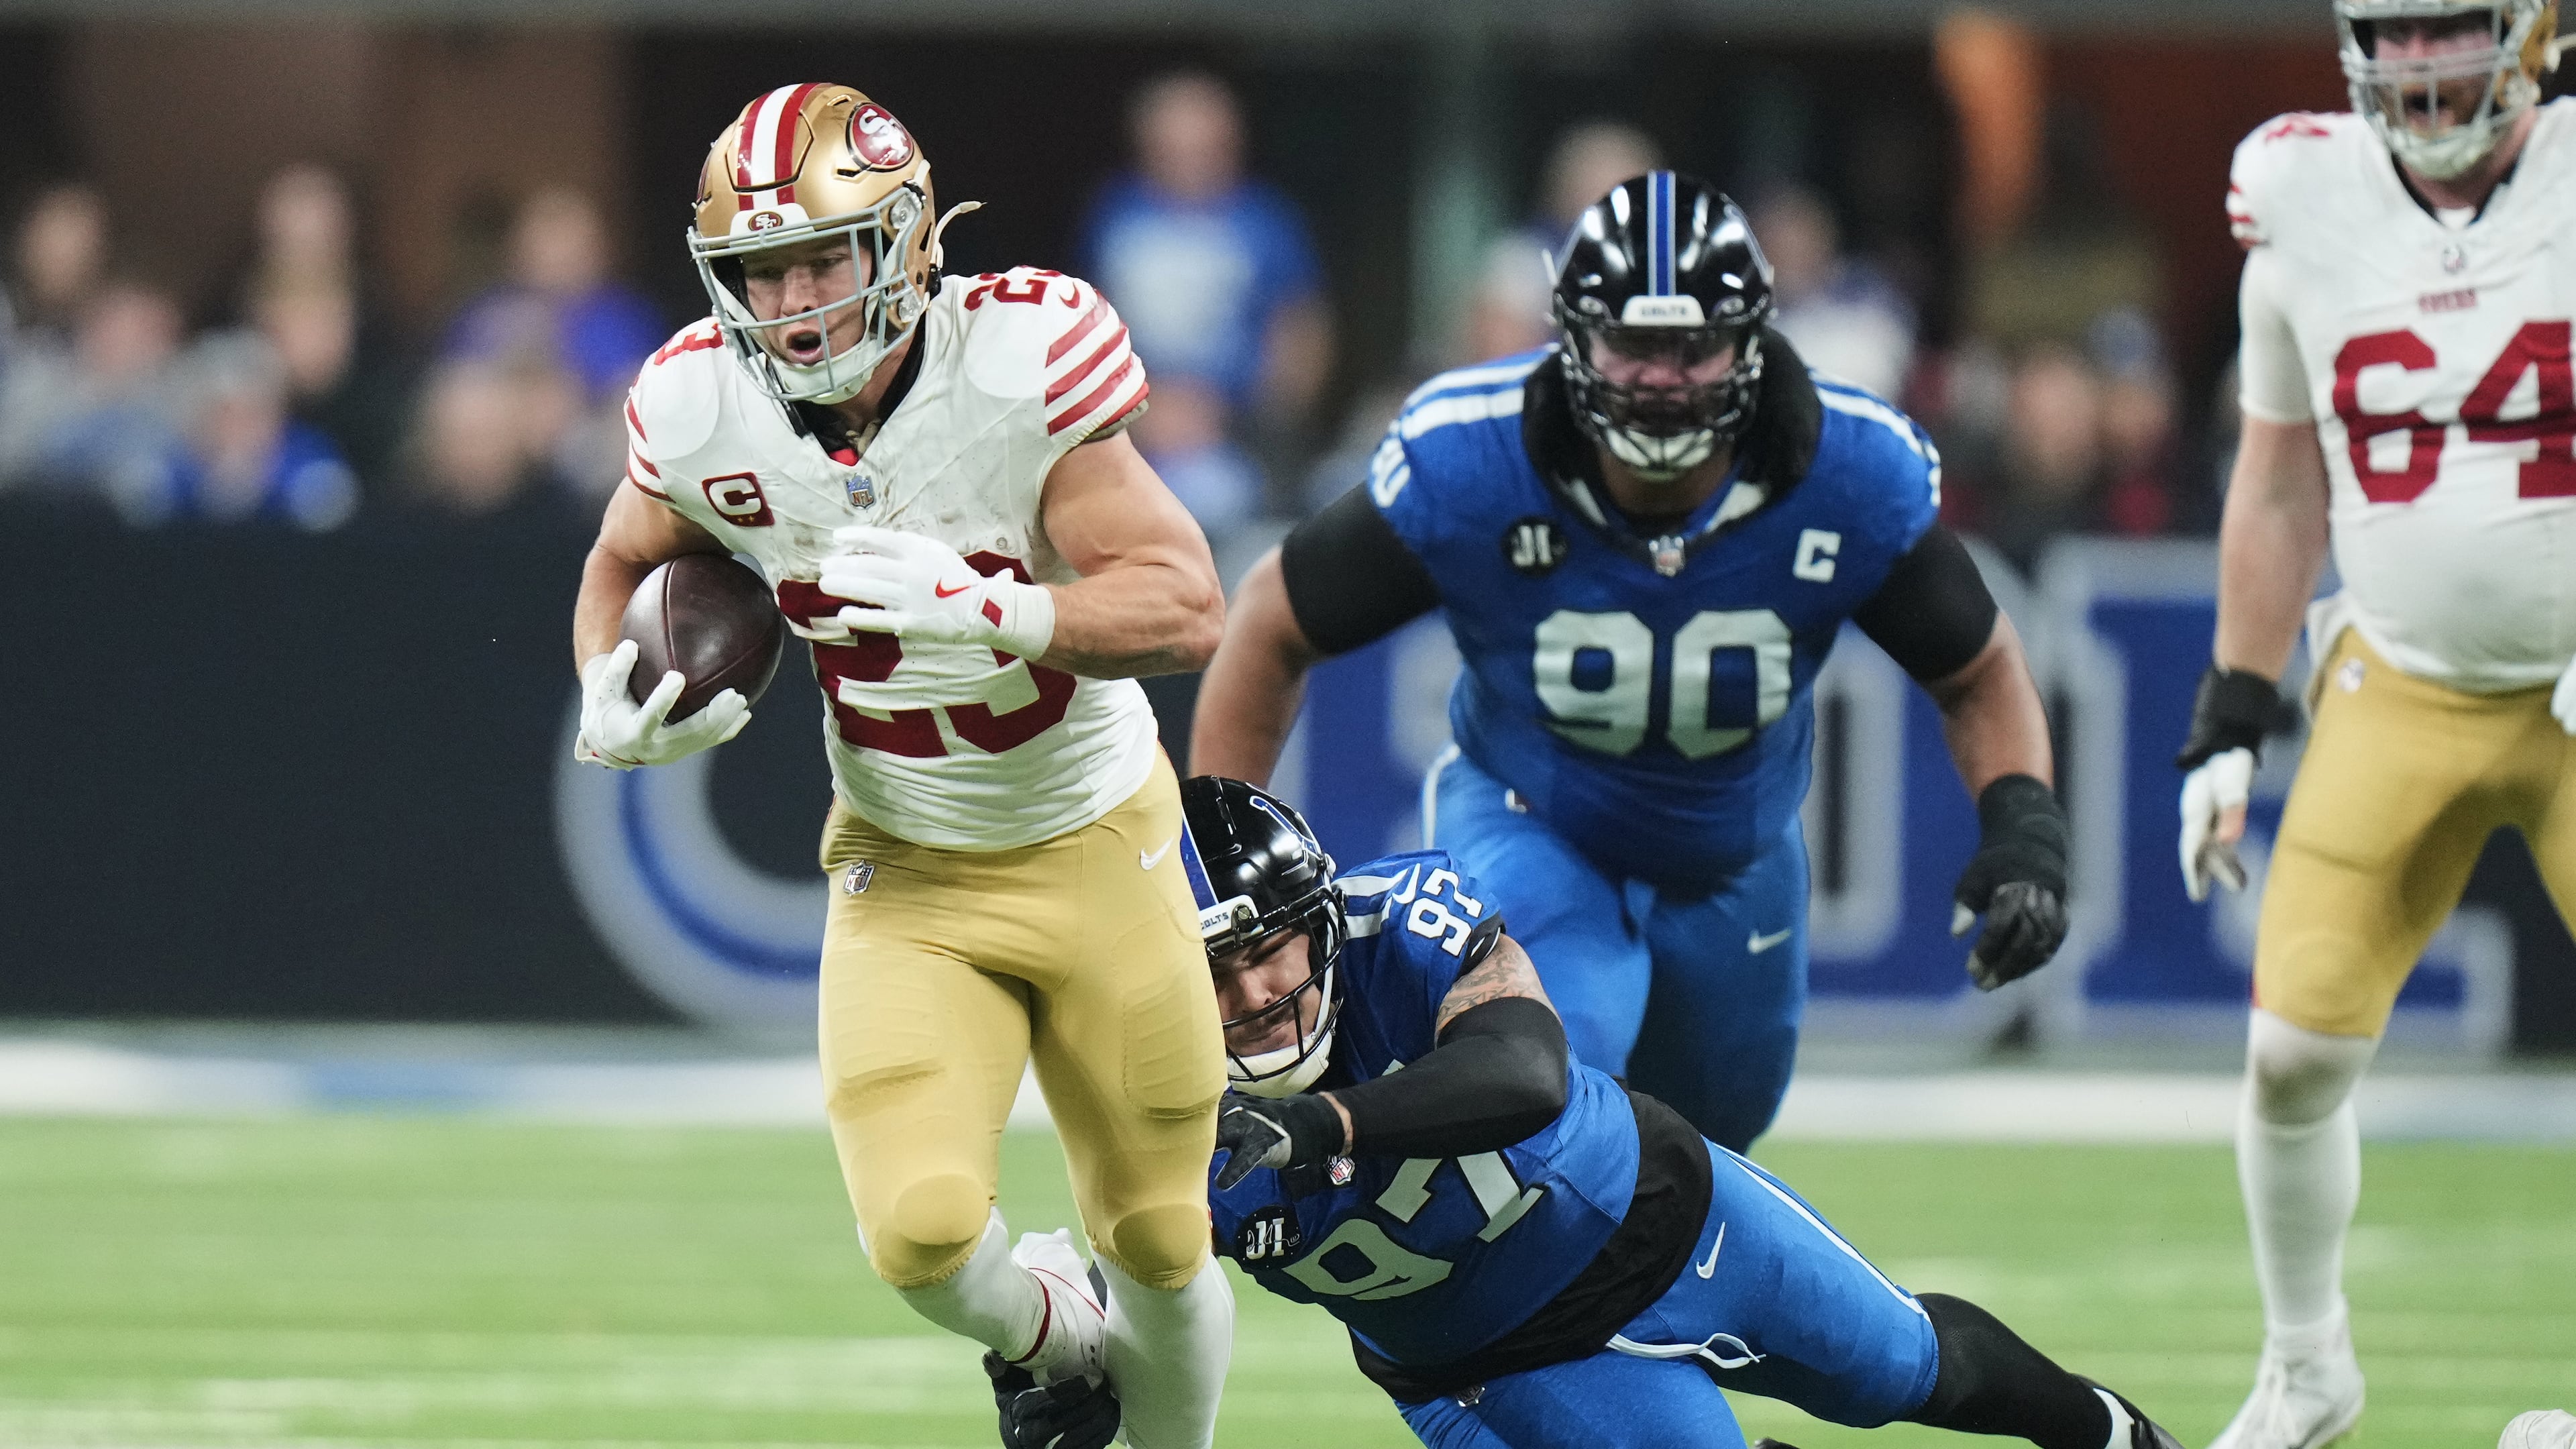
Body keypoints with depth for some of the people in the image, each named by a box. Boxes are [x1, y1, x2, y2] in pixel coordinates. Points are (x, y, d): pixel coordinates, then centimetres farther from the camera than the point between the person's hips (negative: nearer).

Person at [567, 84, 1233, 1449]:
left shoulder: (1018, 366, -25)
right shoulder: (703, 414, -15)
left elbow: (1186, 607, -26)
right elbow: (624, 562, 9)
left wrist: (990, 613, -42)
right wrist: (610, 696, -12)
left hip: (1096, 849, -1)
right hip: (905, 875, 1)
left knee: (1156, 1239, 9)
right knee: (921, 1230, -18)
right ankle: (1049, 1337, 18)